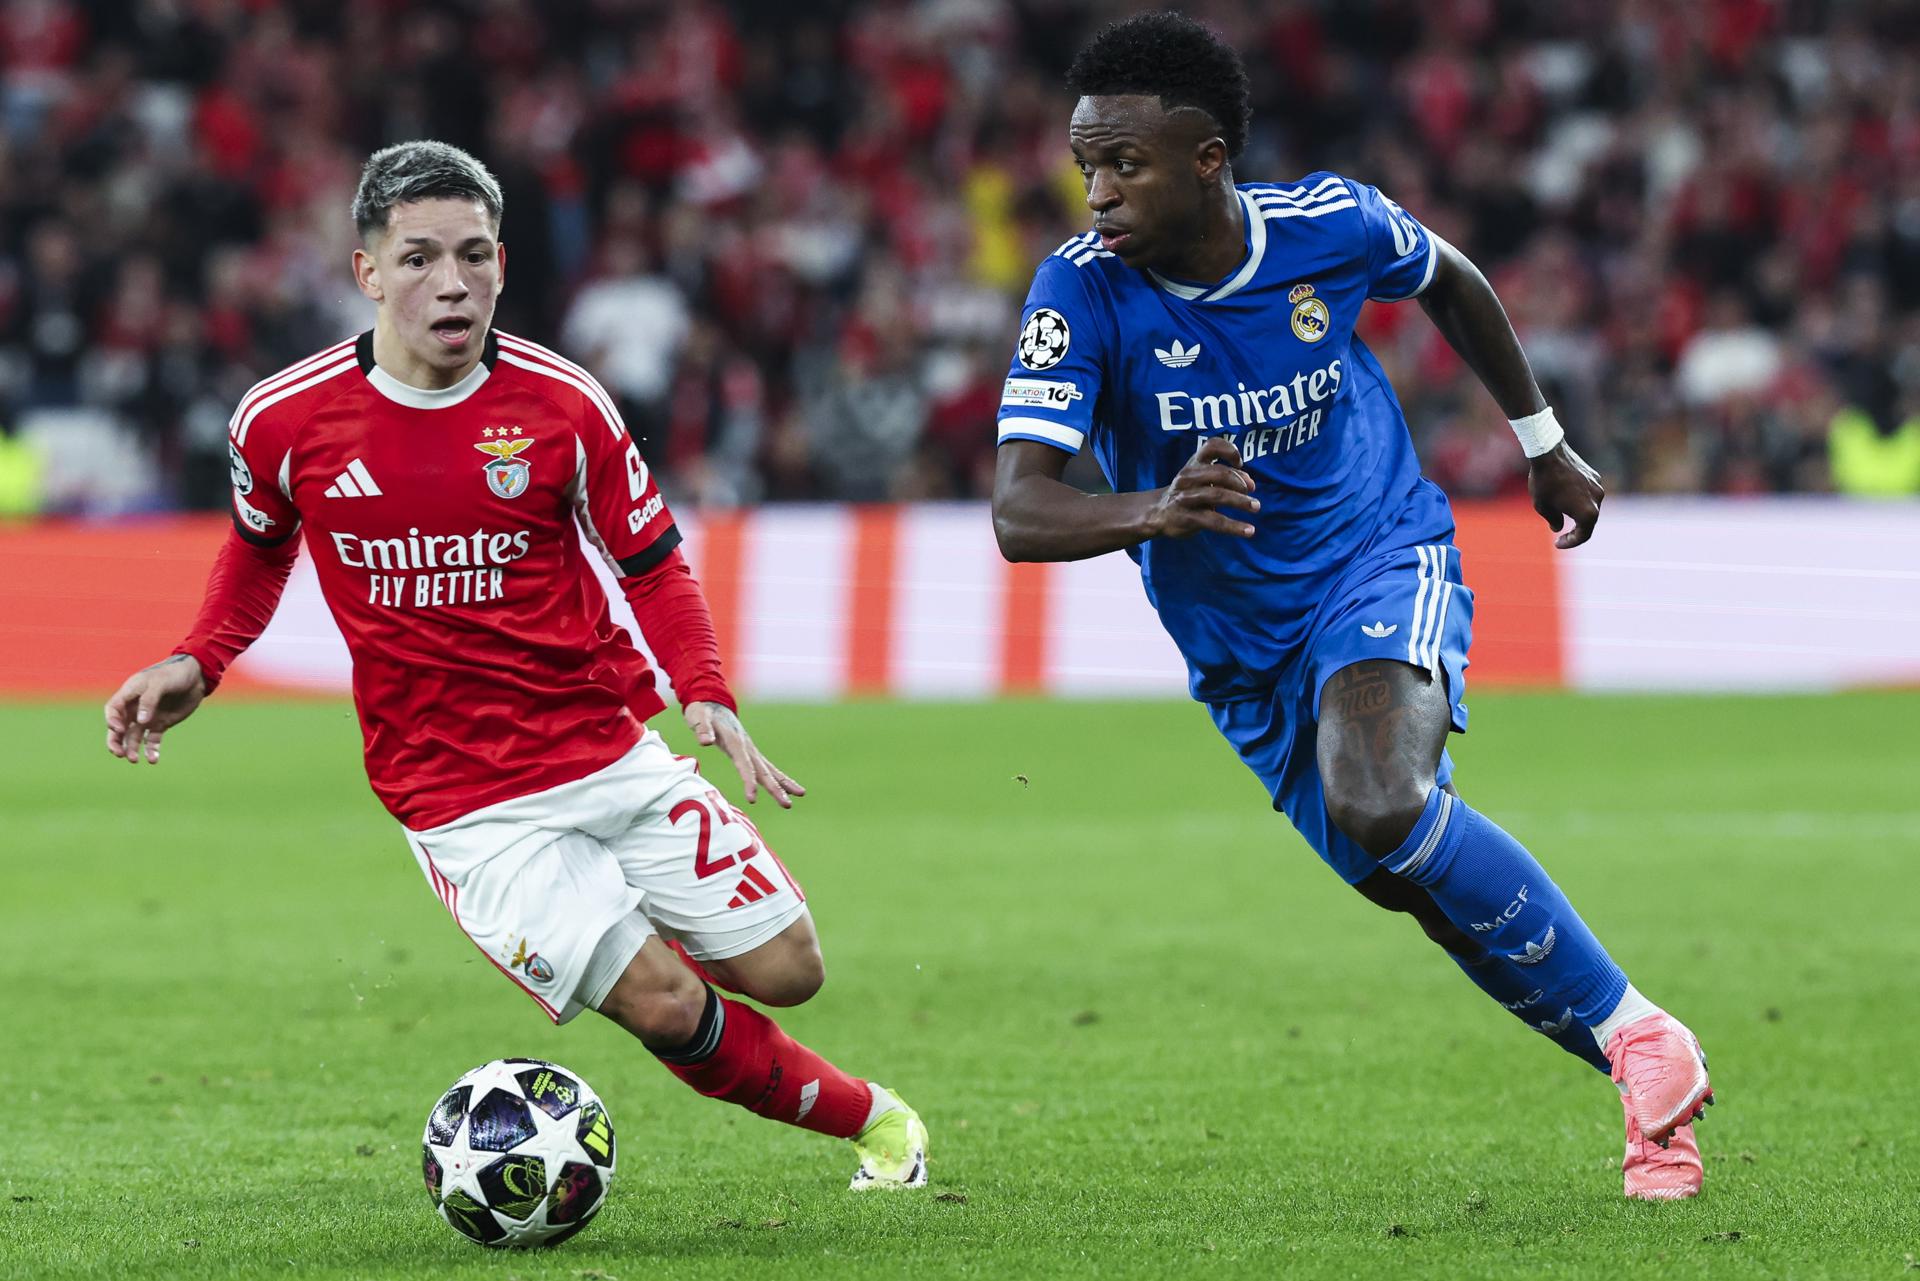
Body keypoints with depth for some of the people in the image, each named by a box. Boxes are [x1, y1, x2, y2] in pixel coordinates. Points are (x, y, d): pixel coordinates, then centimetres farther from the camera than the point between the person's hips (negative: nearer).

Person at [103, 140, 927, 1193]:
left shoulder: (562, 405, -6)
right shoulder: (284, 421, -6)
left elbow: (652, 565, 4)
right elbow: (260, 547, 16)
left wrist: (706, 696, -12)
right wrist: (197, 663, 2)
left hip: (611, 754, 2)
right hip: (462, 807, -2)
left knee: (785, 969, -3)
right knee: (666, 1007, -15)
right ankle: (862, 1118, 10)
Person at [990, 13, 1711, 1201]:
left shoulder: (1330, 224, -17)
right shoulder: (1083, 292, -20)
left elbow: (1451, 281, 8)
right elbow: (1019, 512, -29)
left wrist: (1545, 443, 18)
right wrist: (1157, 511, -49)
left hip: (1384, 561, -3)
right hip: (1243, 645, 3)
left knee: (1380, 807, -31)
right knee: (1422, 884, 6)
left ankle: (1640, 1036, -18)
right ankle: (1659, 1091, 25)